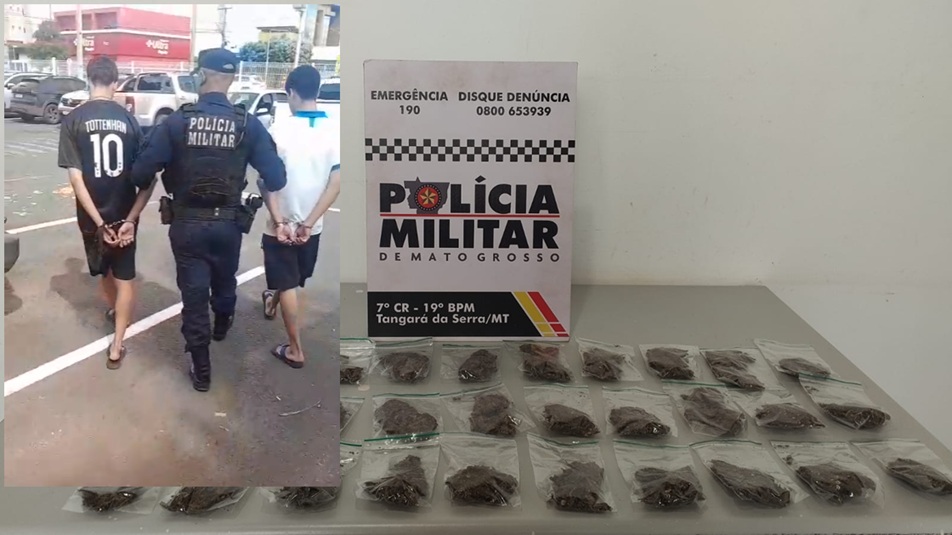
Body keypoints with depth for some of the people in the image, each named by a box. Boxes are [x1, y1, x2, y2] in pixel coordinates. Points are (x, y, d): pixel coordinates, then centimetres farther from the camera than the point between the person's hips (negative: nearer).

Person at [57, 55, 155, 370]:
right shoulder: (129, 119, -4)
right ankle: (117, 346, 7)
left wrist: (99, 222, -14)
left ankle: (114, 311, 49)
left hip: (92, 216, 0)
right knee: (124, 278, 10)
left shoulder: (73, 120, -9)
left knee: (103, 272, 24)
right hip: (124, 213, 0)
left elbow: (75, 177, -16)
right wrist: (130, 219, -13)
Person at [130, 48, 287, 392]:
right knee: (224, 281, 27)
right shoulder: (248, 125, -11)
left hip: (186, 224, -2)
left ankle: (201, 371, 16)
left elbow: (141, 174, -12)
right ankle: (222, 326, 56)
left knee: (194, 293, 9)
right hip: (228, 224, 2)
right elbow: (276, 179, -12)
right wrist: (256, 191, 10)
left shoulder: (176, 122, -12)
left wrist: (162, 183, 10)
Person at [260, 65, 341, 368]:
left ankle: (295, 350, 10)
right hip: (312, 226, 4)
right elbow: (335, 184, -13)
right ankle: (271, 300, 54)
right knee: (294, 280, 26)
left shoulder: (279, 130, -16)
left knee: (287, 286, 7)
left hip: (281, 224, -4)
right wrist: (308, 223, -12)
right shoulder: (335, 132, -9)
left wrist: (279, 221, -15)